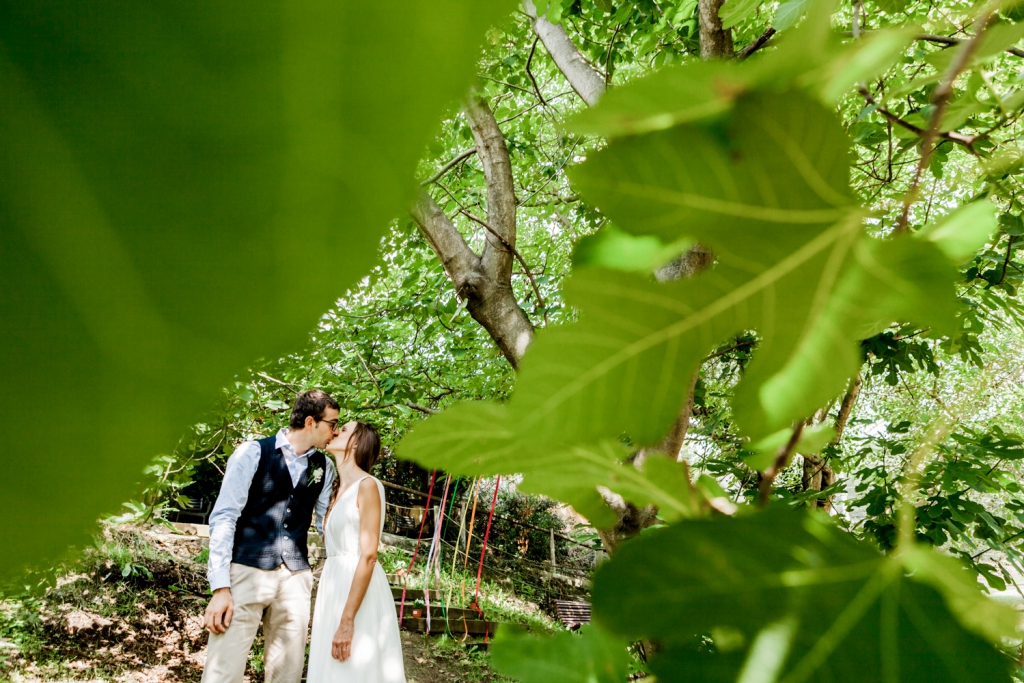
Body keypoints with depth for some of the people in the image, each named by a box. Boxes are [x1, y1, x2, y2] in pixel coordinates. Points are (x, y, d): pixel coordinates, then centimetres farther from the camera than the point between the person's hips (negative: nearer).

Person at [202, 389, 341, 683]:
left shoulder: (325, 467, 9)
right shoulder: (253, 453, -3)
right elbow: (223, 517, -7)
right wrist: (220, 587, -13)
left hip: (295, 578, 4)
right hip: (247, 573, -4)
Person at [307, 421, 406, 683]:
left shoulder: (367, 485, -9)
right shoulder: (337, 490, 16)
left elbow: (368, 556, -17)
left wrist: (347, 620, -22)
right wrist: (326, 613, 15)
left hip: (359, 591, -8)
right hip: (335, 586, 8)